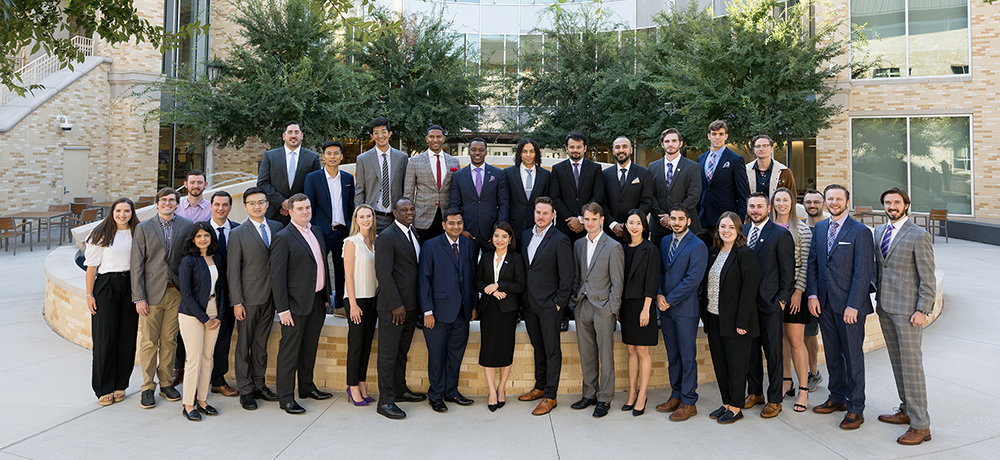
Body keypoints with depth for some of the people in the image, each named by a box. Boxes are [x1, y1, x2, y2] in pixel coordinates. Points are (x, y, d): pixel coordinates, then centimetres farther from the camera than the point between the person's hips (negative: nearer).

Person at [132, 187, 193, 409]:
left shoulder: (186, 226, 5)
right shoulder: (143, 229, 3)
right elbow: (136, 266, 0)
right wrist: (139, 298, -7)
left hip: (176, 292, 1)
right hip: (152, 292, -1)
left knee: (169, 340, 9)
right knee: (149, 341, 3)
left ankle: (166, 383, 21)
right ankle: (148, 387, 13)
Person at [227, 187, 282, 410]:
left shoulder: (277, 228, 7)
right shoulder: (238, 234, -4)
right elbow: (233, 270, -6)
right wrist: (237, 302, -11)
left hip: (269, 297, 4)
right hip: (249, 298, -4)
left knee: (261, 343, 14)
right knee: (244, 345, 4)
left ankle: (259, 385, 25)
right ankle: (245, 390, 14)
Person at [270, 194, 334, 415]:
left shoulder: (316, 232, 12)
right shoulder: (283, 238, -11)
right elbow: (277, 276, -14)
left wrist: (326, 296, 14)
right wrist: (282, 309, -17)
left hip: (317, 301, 7)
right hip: (296, 304, -7)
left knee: (310, 347, 17)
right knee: (290, 350, 1)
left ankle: (307, 386, 31)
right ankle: (285, 397, 9)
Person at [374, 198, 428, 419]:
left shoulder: (414, 232, 13)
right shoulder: (386, 237, -13)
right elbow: (383, 273, -17)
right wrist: (396, 305, -19)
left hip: (411, 305, 8)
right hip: (393, 306, -8)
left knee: (402, 351, 18)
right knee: (388, 355, 0)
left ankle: (400, 390, 30)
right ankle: (385, 401, 7)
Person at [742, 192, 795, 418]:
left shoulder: (781, 235, -6)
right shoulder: (741, 231, 9)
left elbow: (788, 272, -6)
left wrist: (782, 300, -10)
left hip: (770, 303, -5)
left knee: (773, 352, 4)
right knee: (750, 349, 13)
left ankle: (774, 400, 14)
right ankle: (755, 393, 28)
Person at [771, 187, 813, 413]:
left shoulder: (802, 229, -1)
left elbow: (806, 262, -5)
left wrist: (799, 290, -11)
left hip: (793, 291, -4)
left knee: (796, 341, -5)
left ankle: (803, 390, 5)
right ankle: (786, 382, 25)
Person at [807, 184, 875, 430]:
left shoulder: (860, 232, -9)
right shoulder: (820, 228, 10)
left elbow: (863, 272, -12)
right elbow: (813, 262, 12)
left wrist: (853, 305, -17)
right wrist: (813, 294, 2)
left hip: (849, 305, -6)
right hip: (825, 303, 6)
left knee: (853, 356, 2)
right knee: (832, 353, 15)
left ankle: (855, 408, 11)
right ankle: (837, 397, 30)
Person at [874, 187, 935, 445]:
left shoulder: (919, 236, -9)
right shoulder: (879, 232, 11)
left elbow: (928, 278, -11)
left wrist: (922, 310, -15)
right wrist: (879, 298, 14)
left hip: (908, 310, -7)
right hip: (885, 307, 7)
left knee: (911, 364, -5)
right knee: (897, 362, 14)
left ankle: (920, 426, 1)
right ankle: (907, 411, 26)